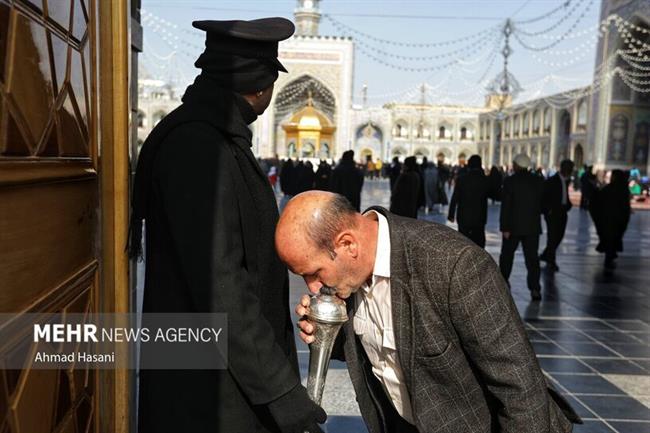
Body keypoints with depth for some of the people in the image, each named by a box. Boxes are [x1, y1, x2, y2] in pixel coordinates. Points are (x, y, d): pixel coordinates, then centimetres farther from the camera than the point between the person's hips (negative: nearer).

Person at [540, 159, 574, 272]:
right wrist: (547, 210, -15)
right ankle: (551, 261, 6)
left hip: (562, 213, 7)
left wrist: (568, 206, 11)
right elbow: (543, 197, -11)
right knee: (552, 236, -4)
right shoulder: (551, 181, -12)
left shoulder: (567, 180, 9)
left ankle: (545, 255, 28)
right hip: (553, 212, -7)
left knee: (559, 236, 11)